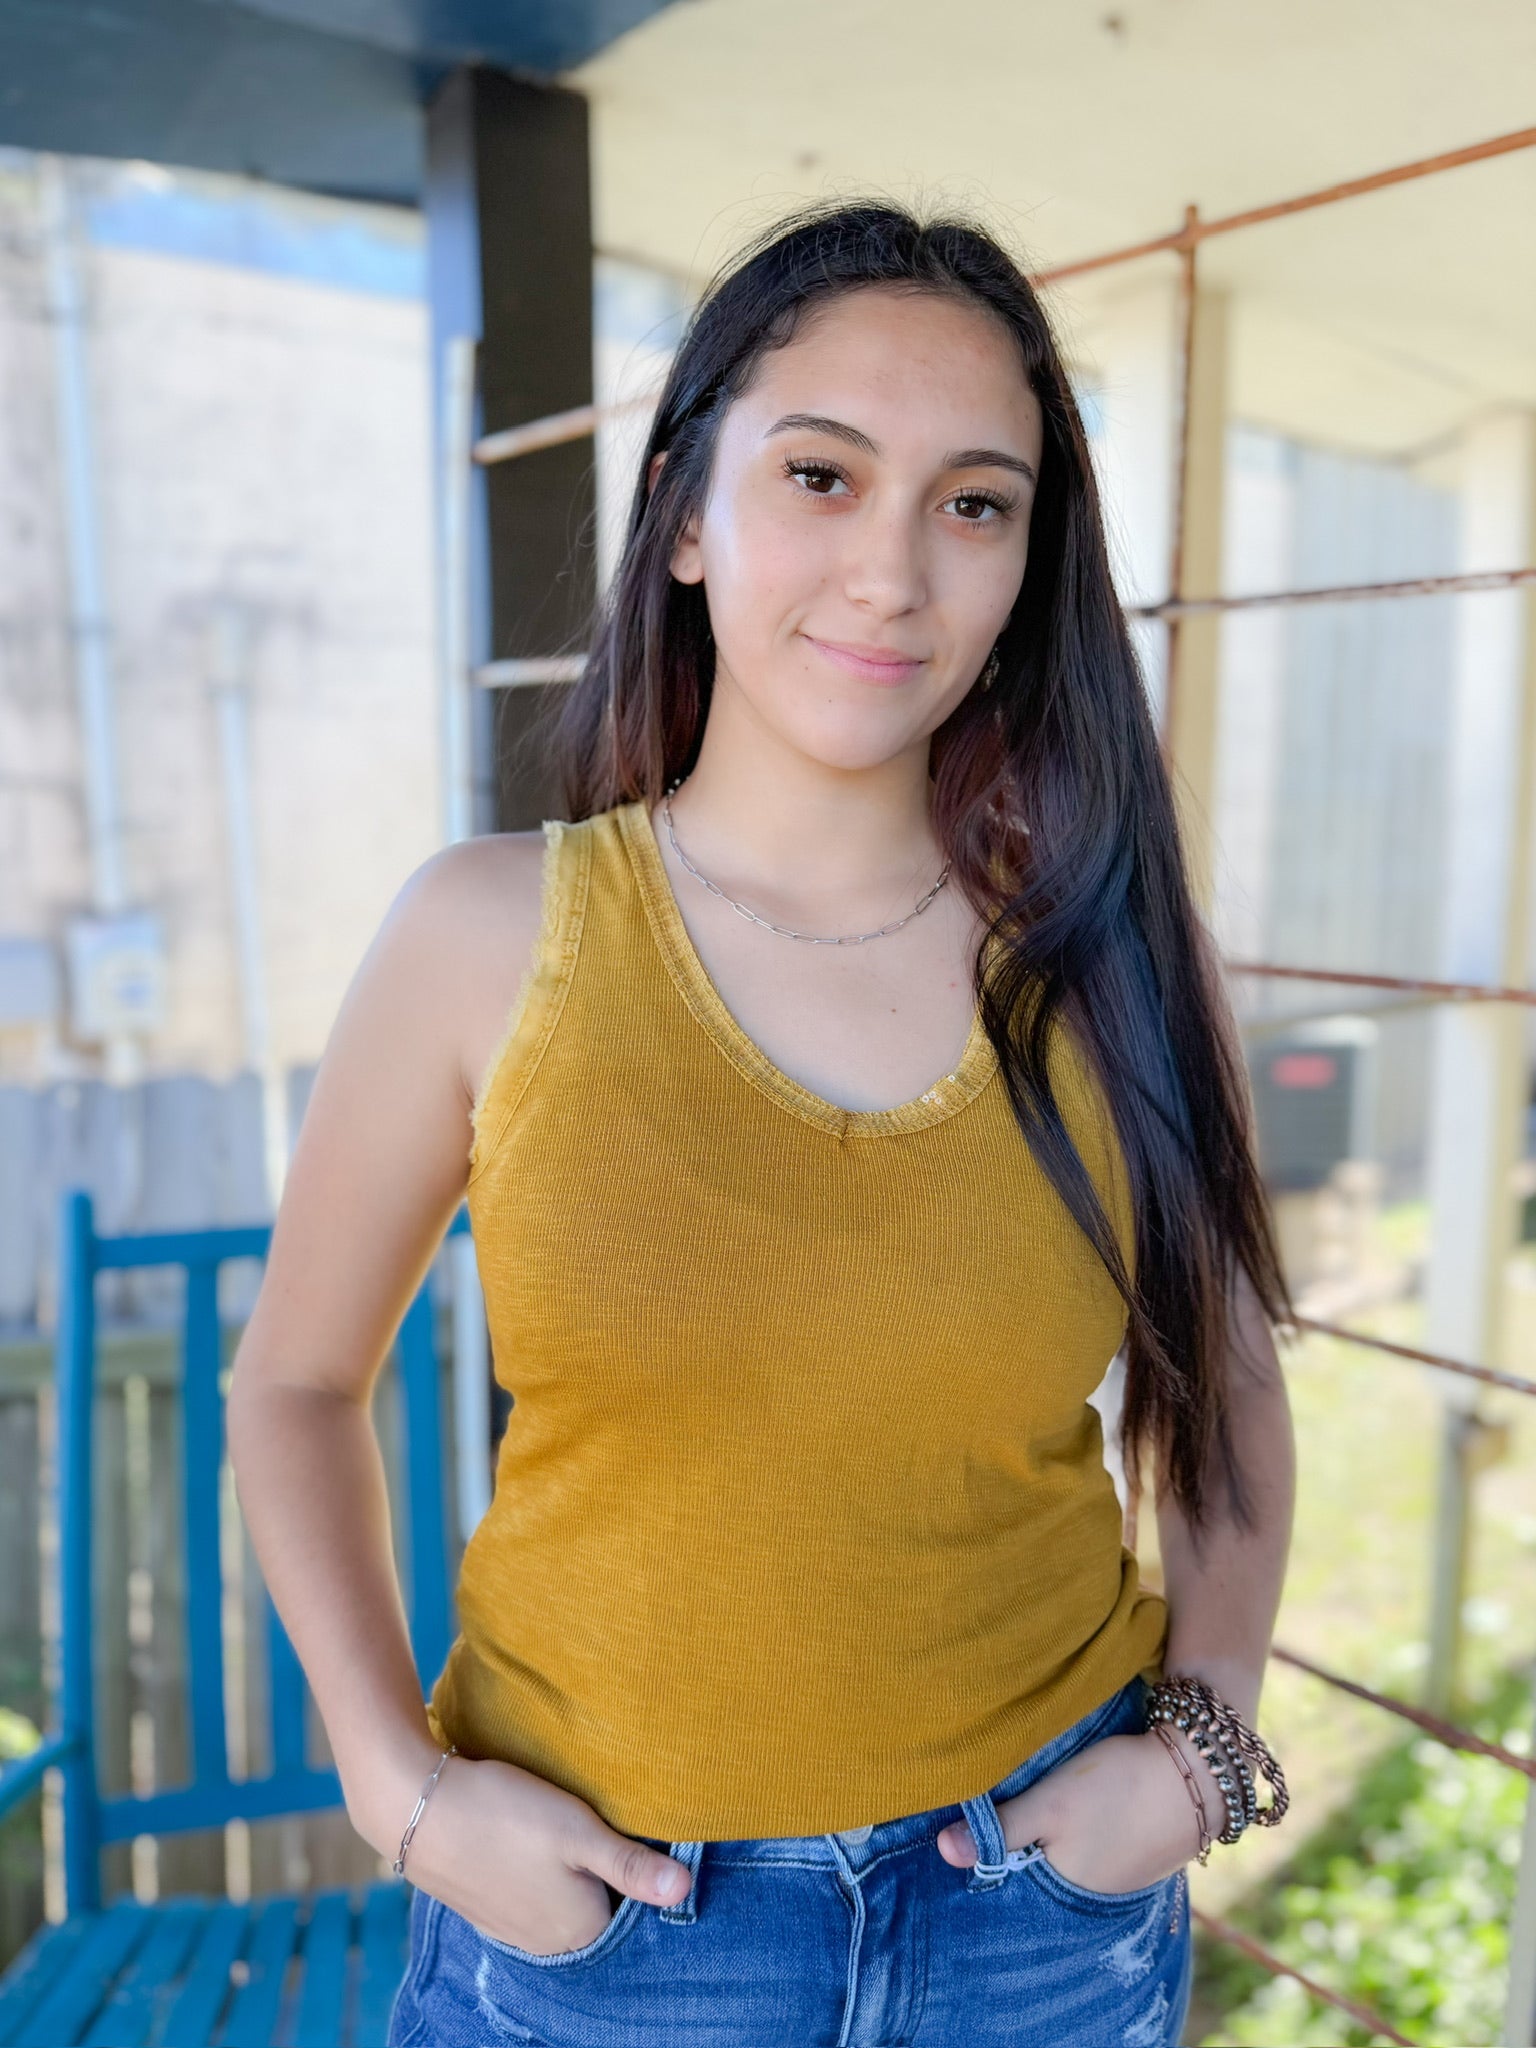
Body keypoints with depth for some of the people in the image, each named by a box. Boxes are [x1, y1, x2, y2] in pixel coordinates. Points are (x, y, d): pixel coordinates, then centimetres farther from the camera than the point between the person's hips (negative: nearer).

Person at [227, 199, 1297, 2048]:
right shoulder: (491, 936, -12)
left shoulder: (1109, 953, -8)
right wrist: (401, 1790, -10)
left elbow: (1221, 1380, 6)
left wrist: (1205, 1740, -5)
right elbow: (298, 1383, -1)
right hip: (595, 1898, -1)